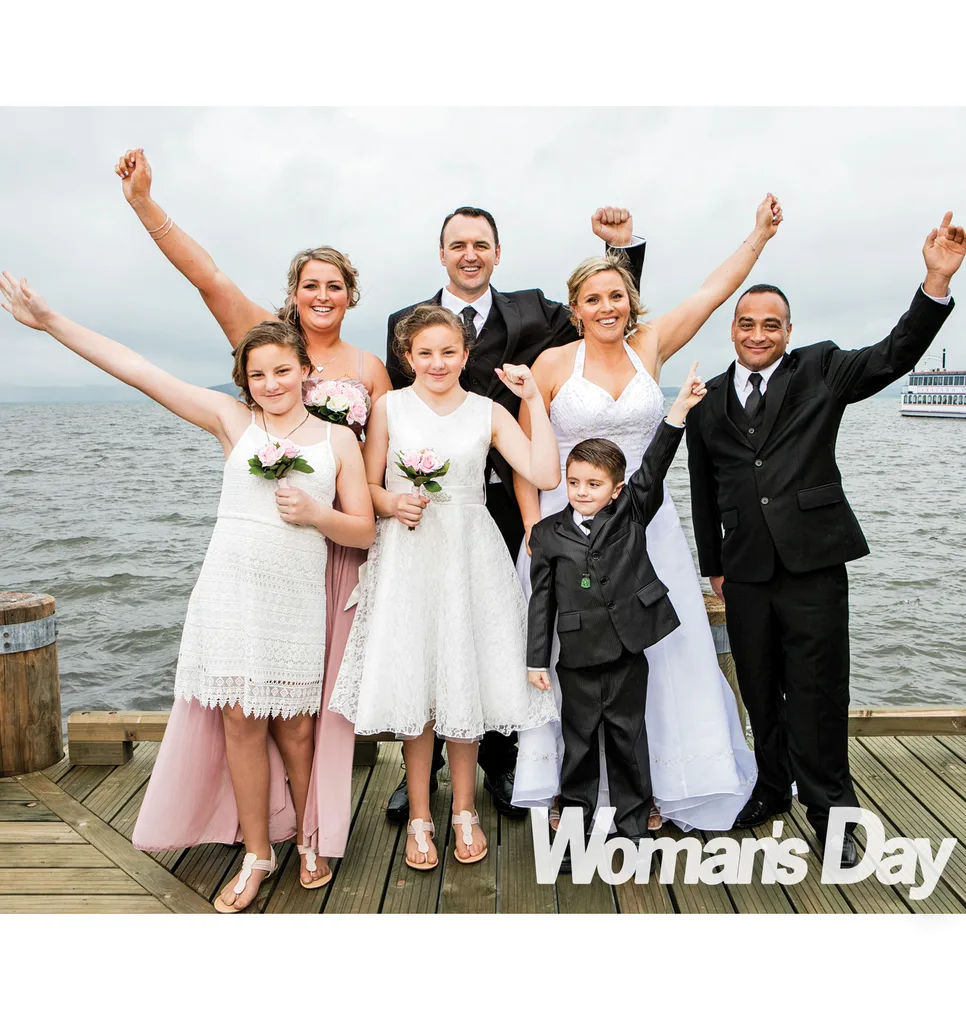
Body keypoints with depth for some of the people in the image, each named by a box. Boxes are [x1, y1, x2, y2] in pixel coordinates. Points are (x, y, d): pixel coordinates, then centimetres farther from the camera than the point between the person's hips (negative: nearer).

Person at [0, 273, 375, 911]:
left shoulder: (338, 439, 3)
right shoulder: (233, 421, 2)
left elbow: (364, 532, 5)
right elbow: (139, 371, -2)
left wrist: (317, 514, -14)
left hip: (297, 600, 0)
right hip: (231, 591, 1)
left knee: (293, 725, 7)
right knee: (241, 722, 5)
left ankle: (308, 838, 32)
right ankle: (257, 855, 23)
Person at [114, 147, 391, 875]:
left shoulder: (370, 369, 8)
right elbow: (207, 275, -9)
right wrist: (144, 201, -19)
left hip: (337, 537, 1)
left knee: (325, 675, 7)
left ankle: (321, 819, 21)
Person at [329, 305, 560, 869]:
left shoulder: (489, 411, 3)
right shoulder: (389, 407, 4)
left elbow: (546, 475, -7)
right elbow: (369, 487, 6)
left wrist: (535, 398, -8)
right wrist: (393, 503, -15)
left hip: (470, 557, 0)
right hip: (407, 556, 0)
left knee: (465, 681, 5)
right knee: (412, 683, 2)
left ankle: (464, 811, 24)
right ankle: (420, 817, 19)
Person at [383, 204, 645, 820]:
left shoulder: (532, 313, 7)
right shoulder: (406, 323, 7)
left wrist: (624, 246, -2)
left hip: (506, 504, 0)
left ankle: (500, 763, 30)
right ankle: (423, 767, 28)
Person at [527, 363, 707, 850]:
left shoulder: (631, 514, 1)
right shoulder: (547, 532, 1)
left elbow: (652, 470, -11)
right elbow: (542, 599, 1)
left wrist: (678, 411, -22)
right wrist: (536, 658, 0)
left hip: (628, 651, 0)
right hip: (578, 658, 0)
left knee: (629, 739, 13)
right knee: (578, 742, 11)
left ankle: (633, 827, 28)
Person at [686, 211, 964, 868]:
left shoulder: (820, 371, 5)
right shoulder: (709, 401, 10)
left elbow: (894, 357, -9)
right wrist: (712, 563, 15)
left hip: (814, 563, -3)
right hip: (745, 568, 3)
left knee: (818, 690, 1)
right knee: (760, 689, 14)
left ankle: (829, 809, 17)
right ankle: (773, 787, 33)